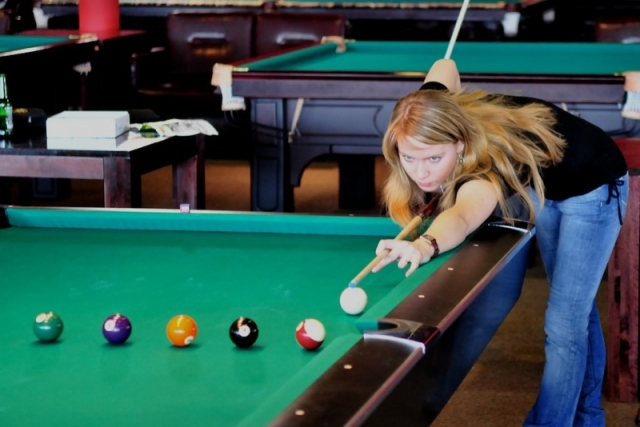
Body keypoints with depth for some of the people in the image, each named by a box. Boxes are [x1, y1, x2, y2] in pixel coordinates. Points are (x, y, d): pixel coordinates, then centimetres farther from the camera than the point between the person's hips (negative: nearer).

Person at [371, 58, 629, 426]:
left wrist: (425, 245, -91)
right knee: (576, 307, 19)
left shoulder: (487, 165, -46)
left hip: (591, 186, -8)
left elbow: (464, 216, -71)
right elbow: (445, 67, 0)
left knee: (563, 324, -14)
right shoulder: (430, 117, -25)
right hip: (541, 182, 8)